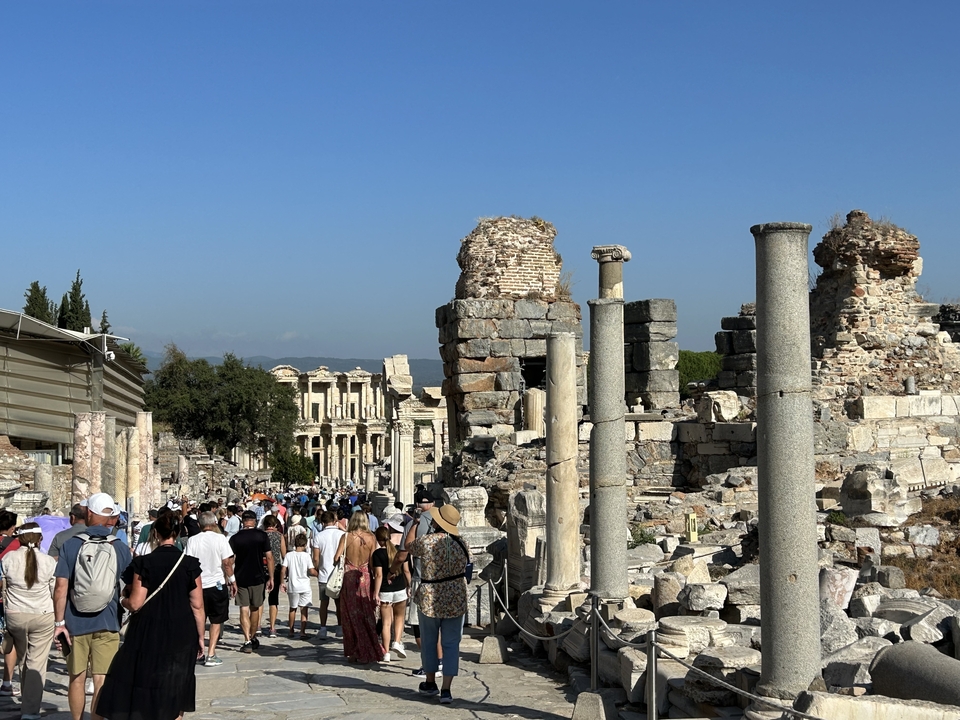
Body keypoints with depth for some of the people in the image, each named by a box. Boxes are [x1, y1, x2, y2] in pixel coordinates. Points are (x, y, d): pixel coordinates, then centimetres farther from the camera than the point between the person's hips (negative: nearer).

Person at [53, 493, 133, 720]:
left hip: (75, 623, 1)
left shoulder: (70, 545, -4)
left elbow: (61, 586, -8)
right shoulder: (121, 548, -2)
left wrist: (59, 622, -4)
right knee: (101, 681, 0)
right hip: (107, 624, -1)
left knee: (77, 678, 15)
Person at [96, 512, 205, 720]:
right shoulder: (190, 564, -5)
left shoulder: (143, 563, -9)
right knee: (175, 693, 13)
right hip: (181, 636, 2)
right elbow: (197, 606, -4)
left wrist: (123, 600, 12)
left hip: (149, 634, -1)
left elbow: (135, 604, -10)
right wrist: (200, 636, 5)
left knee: (142, 691, 9)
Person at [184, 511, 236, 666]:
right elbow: (227, 562, -10)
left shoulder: (192, 540, -2)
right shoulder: (220, 538, -8)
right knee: (216, 620, 8)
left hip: (198, 584, 2)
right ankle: (211, 655, 2)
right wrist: (232, 581, 1)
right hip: (218, 584, -2)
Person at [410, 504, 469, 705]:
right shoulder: (459, 543, -3)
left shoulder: (425, 542, -13)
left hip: (429, 599, -1)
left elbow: (409, 548, 7)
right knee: (451, 644, 5)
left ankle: (430, 683, 29)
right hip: (456, 601, 2)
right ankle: (446, 689, -1)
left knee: (429, 641, 16)